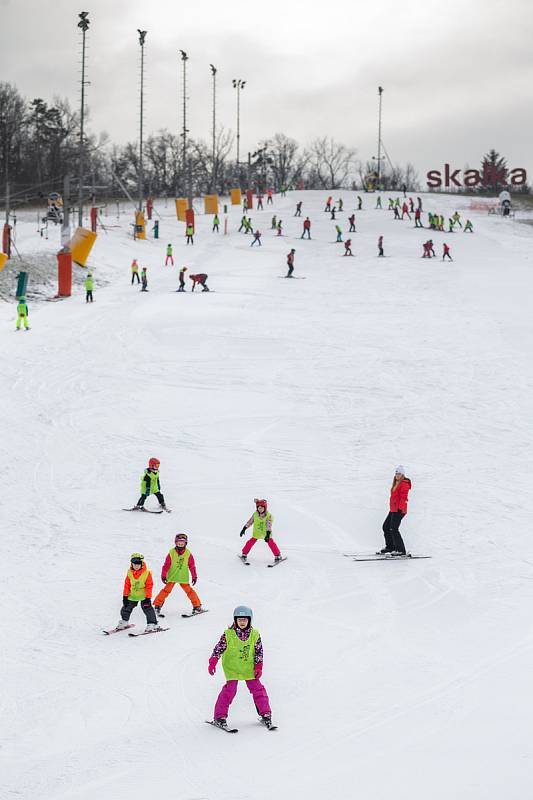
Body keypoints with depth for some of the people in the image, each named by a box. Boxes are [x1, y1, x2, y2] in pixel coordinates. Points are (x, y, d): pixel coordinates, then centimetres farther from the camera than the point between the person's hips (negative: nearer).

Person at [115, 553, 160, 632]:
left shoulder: (147, 573, -18)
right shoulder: (129, 573, -7)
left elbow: (149, 586, -15)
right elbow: (127, 585, 1)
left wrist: (148, 598, -17)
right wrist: (125, 596, 0)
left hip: (143, 595, -4)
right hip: (132, 595, 4)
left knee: (147, 608, -16)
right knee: (126, 608, 14)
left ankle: (152, 624, -10)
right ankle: (124, 621, 38)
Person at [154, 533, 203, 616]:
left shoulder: (188, 554, -3)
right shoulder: (171, 553, -8)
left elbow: (192, 566, 3)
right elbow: (166, 565, -5)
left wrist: (194, 577, 4)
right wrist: (163, 576, -7)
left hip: (183, 578, 1)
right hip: (172, 577, -1)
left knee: (189, 590, 1)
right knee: (167, 590, -10)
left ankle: (197, 606, 10)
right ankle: (157, 605, -3)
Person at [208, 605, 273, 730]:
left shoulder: (255, 635, -2)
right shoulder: (228, 634, -10)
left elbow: (259, 652, 3)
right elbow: (218, 649, -6)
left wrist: (258, 667, -2)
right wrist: (212, 663, -11)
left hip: (249, 668, 3)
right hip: (232, 667, -3)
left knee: (257, 688, 3)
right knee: (230, 689, -13)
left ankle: (265, 714, 15)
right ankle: (219, 717, -6)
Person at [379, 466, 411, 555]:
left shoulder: (404, 484, -11)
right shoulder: (396, 484, 17)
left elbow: (403, 498, -19)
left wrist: (400, 508, -25)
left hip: (399, 510, -10)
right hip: (393, 510, 10)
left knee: (394, 529, -15)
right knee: (386, 527, 18)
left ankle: (401, 550, -13)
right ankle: (390, 546, 31)